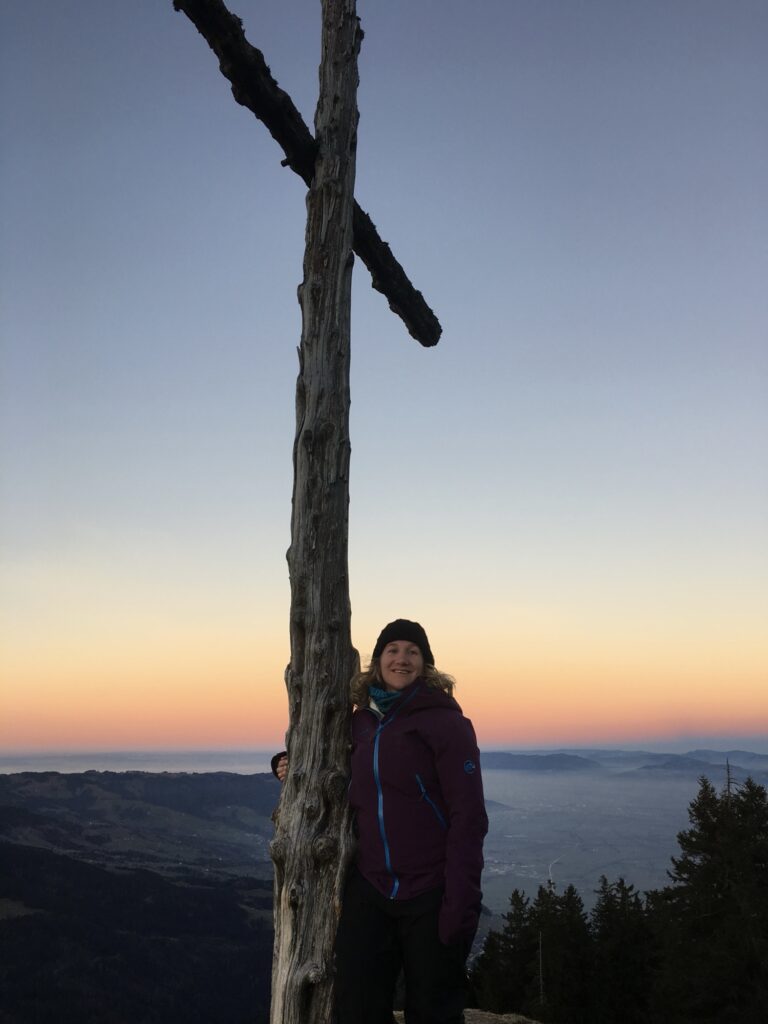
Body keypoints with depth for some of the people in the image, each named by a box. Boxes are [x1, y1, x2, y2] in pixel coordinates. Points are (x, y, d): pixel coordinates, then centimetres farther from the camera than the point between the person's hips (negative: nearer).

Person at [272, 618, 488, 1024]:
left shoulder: (445, 722, -10)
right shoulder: (361, 721, 7)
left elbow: (468, 817, -13)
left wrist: (460, 905, -20)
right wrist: (292, 764, 8)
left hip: (430, 897, -4)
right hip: (368, 891, 5)